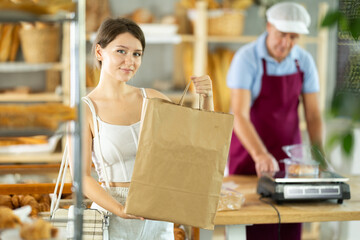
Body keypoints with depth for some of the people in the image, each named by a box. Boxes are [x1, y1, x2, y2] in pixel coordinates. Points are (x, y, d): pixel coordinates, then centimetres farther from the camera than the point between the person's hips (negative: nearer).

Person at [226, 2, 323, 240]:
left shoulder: (304, 61, -2)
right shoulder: (247, 58, -15)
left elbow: (313, 114, 0)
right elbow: (239, 115, -23)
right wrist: (260, 155, -38)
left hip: (289, 153, 4)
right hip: (249, 152, -4)